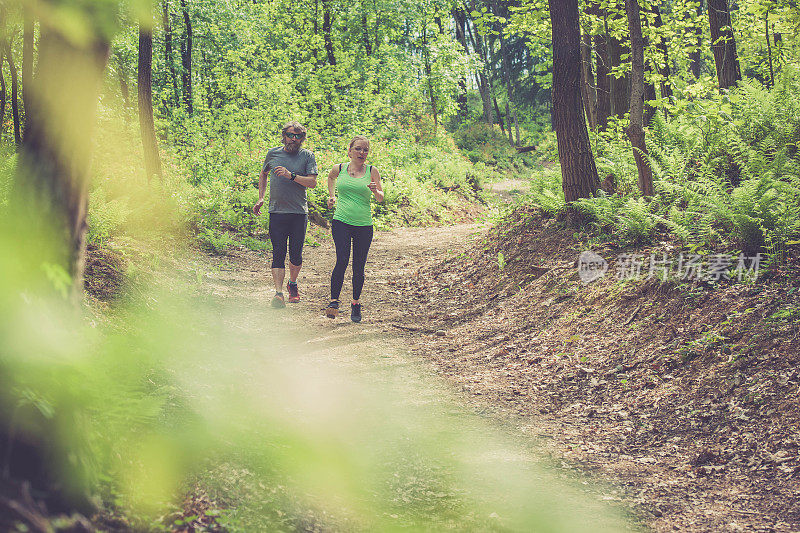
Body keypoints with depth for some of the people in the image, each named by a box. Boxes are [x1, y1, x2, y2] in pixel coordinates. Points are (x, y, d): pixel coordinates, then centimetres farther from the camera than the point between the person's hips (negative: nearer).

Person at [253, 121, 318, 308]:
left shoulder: (307, 156, 2)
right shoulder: (273, 154, 8)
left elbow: (313, 182, -8)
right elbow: (263, 174, 25)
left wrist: (291, 175, -20)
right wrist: (261, 198, 16)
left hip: (299, 213, 0)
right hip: (277, 212, 0)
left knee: (296, 255, 6)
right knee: (278, 254, -8)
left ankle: (292, 284, 30)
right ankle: (278, 292, -13)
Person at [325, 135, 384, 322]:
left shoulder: (372, 171, 2)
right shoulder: (339, 169, 5)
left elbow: (381, 198, 0)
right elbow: (330, 177, 29)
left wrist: (375, 191, -21)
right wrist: (332, 196, 17)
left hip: (364, 225, 0)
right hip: (341, 222, 0)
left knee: (358, 267, 4)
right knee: (342, 261, -16)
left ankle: (356, 303, 21)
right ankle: (334, 301, -9)